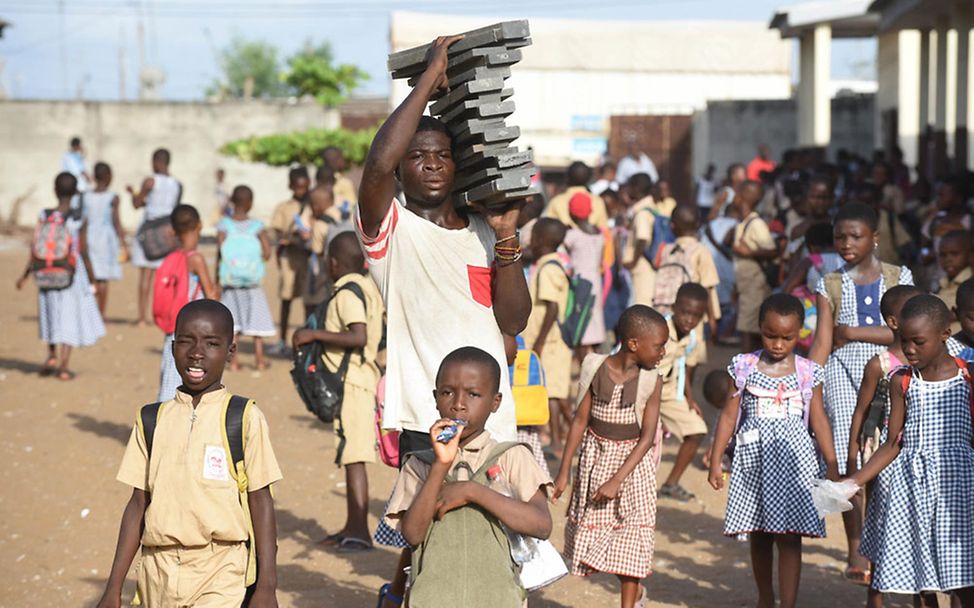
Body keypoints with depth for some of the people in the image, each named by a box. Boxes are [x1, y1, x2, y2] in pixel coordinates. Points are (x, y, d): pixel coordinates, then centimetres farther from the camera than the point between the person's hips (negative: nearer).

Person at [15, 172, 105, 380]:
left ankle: (52, 355, 15)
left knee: (53, 315, 22)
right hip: (72, 275, -2)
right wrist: (92, 277, 3)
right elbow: (83, 253, -9)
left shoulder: (44, 217, -4)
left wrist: (25, 275, 5)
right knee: (69, 319, 5)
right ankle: (63, 367, 4)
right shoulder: (79, 220, -10)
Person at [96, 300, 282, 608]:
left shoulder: (244, 418, -3)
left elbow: (261, 502, -3)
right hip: (160, 578, 4)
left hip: (222, 581, -4)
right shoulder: (152, 421, 7)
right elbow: (138, 504, 10)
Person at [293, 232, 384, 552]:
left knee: (353, 457, -10)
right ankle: (352, 527, 23)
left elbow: (358, 337, -27)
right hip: (361, 378, 10)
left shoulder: (347, 293, -14)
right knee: (351, 456, 15)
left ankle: (361, 533, -10)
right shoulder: (368, 288, 13)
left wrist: (315, 334, -22)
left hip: (349, 383, -10)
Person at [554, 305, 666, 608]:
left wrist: (617, 480, -22)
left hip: (632, 462, -2)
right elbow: (581, 420, -4)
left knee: (630, 537, 1)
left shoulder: (651, 383, -12)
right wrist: (564, 471, -3)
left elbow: (647, 437, -15)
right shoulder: (597, 370, -10)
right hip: (596, 459, 2)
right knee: (592, 532, 10)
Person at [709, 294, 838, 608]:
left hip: (793, 461, -2)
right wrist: (715, 460, 3)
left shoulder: (807, 372, 0)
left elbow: (818, 420, 4)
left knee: (789, 538, -7)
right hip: (754, 460, 2)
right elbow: (729, 416, 4)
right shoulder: (744, 367, 1)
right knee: (759, 536, 13)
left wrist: (832, 465, 2)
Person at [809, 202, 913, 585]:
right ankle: (856, 549, 1)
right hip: (844, 375, 0)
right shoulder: (830, 285, 7)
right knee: (849, 463, -6)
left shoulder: (898, 278, 6)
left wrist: (851, 332, -8)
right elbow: (822, 343, 1)